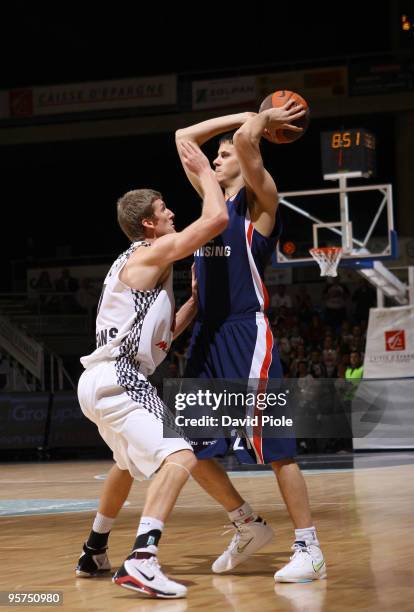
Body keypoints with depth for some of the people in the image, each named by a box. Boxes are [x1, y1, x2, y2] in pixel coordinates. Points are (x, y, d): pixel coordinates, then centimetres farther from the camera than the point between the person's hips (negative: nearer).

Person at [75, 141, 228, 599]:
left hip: (106, 380, 11)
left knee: (131, 460, 33)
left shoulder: (137, 264, 22)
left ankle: (94, 553, 43)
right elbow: (216, 219, -16)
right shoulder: (153, 252, -7)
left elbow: (164, 332, 27)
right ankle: (141, 561, -35)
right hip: (117, 379, -11)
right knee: (179, 455, -22)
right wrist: (204, 171, -2)